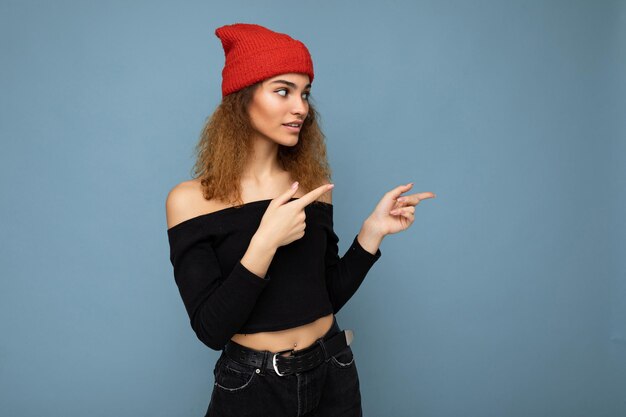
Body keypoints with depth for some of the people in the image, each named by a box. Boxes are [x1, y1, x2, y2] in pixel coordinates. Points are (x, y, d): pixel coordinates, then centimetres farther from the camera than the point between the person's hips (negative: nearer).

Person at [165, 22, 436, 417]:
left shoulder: (313, 184, -1)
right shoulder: (191, 200, -12)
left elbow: (330, 295, 3)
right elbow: (211, 329, -16)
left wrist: (373, 230, -9)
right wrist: (264, 243, -26)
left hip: (332, 375, 4)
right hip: (250, 384, -3)